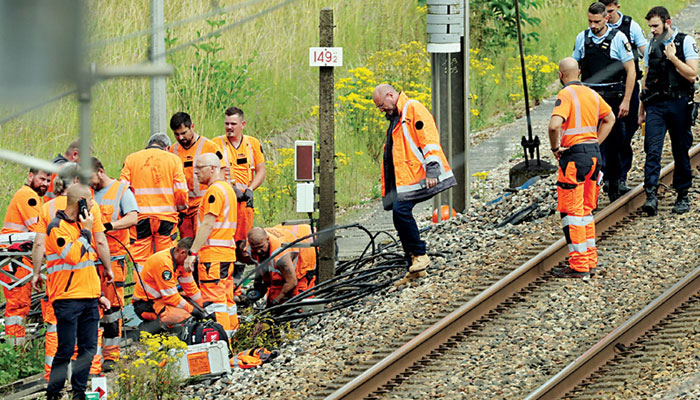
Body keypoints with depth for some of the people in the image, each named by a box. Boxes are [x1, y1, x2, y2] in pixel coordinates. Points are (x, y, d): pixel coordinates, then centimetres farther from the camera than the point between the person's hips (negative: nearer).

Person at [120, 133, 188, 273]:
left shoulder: (131, 159, 7)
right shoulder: (174, 160, 4)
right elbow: (181, 190, -2)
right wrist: (181, 208, 16)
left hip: (140, 217, 1)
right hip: (166, 216, -1)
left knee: (141, 262, 2)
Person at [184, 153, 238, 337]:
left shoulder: (214, 191, -12)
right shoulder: (227, 188, 20)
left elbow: (207, 225, -18)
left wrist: (192, 253, -19)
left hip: (213, 254, -10)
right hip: (227, 253, 10)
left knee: (214, 301, -10)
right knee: (226, 299, 13)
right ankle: (231, 333, 16)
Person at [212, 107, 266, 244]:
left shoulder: (253, 143, 11)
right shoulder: (217, 143, 3)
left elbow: (261, 171, 12)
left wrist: (250, 189, -5)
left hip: (245, 201, 3)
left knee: (243, 241, -1)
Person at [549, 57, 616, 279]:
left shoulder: (565, 95, -13)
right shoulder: (591, 94, 11)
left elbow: (554, 125, -28)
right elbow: (610, 118, 26)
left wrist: (555, 148, -11)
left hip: (574, 155, -8)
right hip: (593, 153, 8)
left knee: (571, 211, -3)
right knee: (585, 210, 17)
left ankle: (579, 266, -3)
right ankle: (590, 261, 19)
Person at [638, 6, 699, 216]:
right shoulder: (652, 46, 12)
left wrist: (673, 57, -15)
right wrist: (642, 109, 20)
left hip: (678, 103, -3)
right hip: (655, 105, 3)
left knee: (681, 152, 5)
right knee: (652, 150, -10)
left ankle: (682, 196, 17)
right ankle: (651, 196, -15)